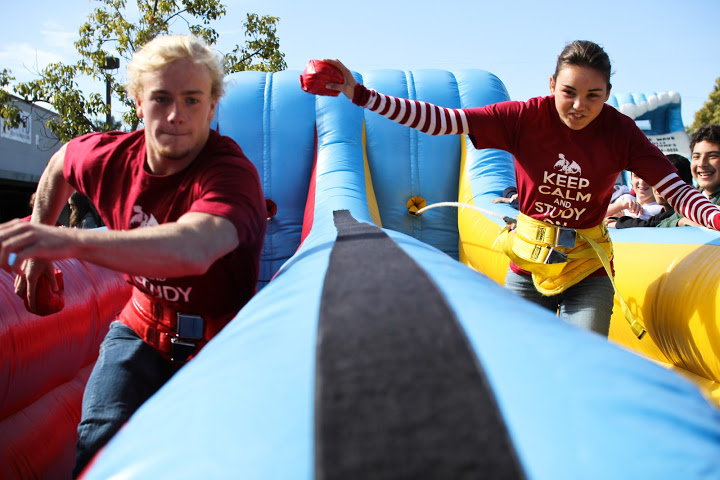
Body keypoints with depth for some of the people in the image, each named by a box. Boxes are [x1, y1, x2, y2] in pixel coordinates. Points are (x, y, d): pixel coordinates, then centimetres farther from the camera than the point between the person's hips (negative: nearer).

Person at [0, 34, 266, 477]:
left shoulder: (232, 174, -27)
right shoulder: (111, 155, -7)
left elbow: (193, 250, -49)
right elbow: (60, 163, 19)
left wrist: (72, 241, -55)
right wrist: (37, 246, 15)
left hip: (218, 343, -3)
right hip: (142, 328, 4)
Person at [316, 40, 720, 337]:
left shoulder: (619, 132, -11)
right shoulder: (525, 118, -14)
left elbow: (675, 188, -13)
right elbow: (440, 121, -19)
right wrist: (360, 95, -25)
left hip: (588, 269, 0)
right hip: (528, 262, 0)